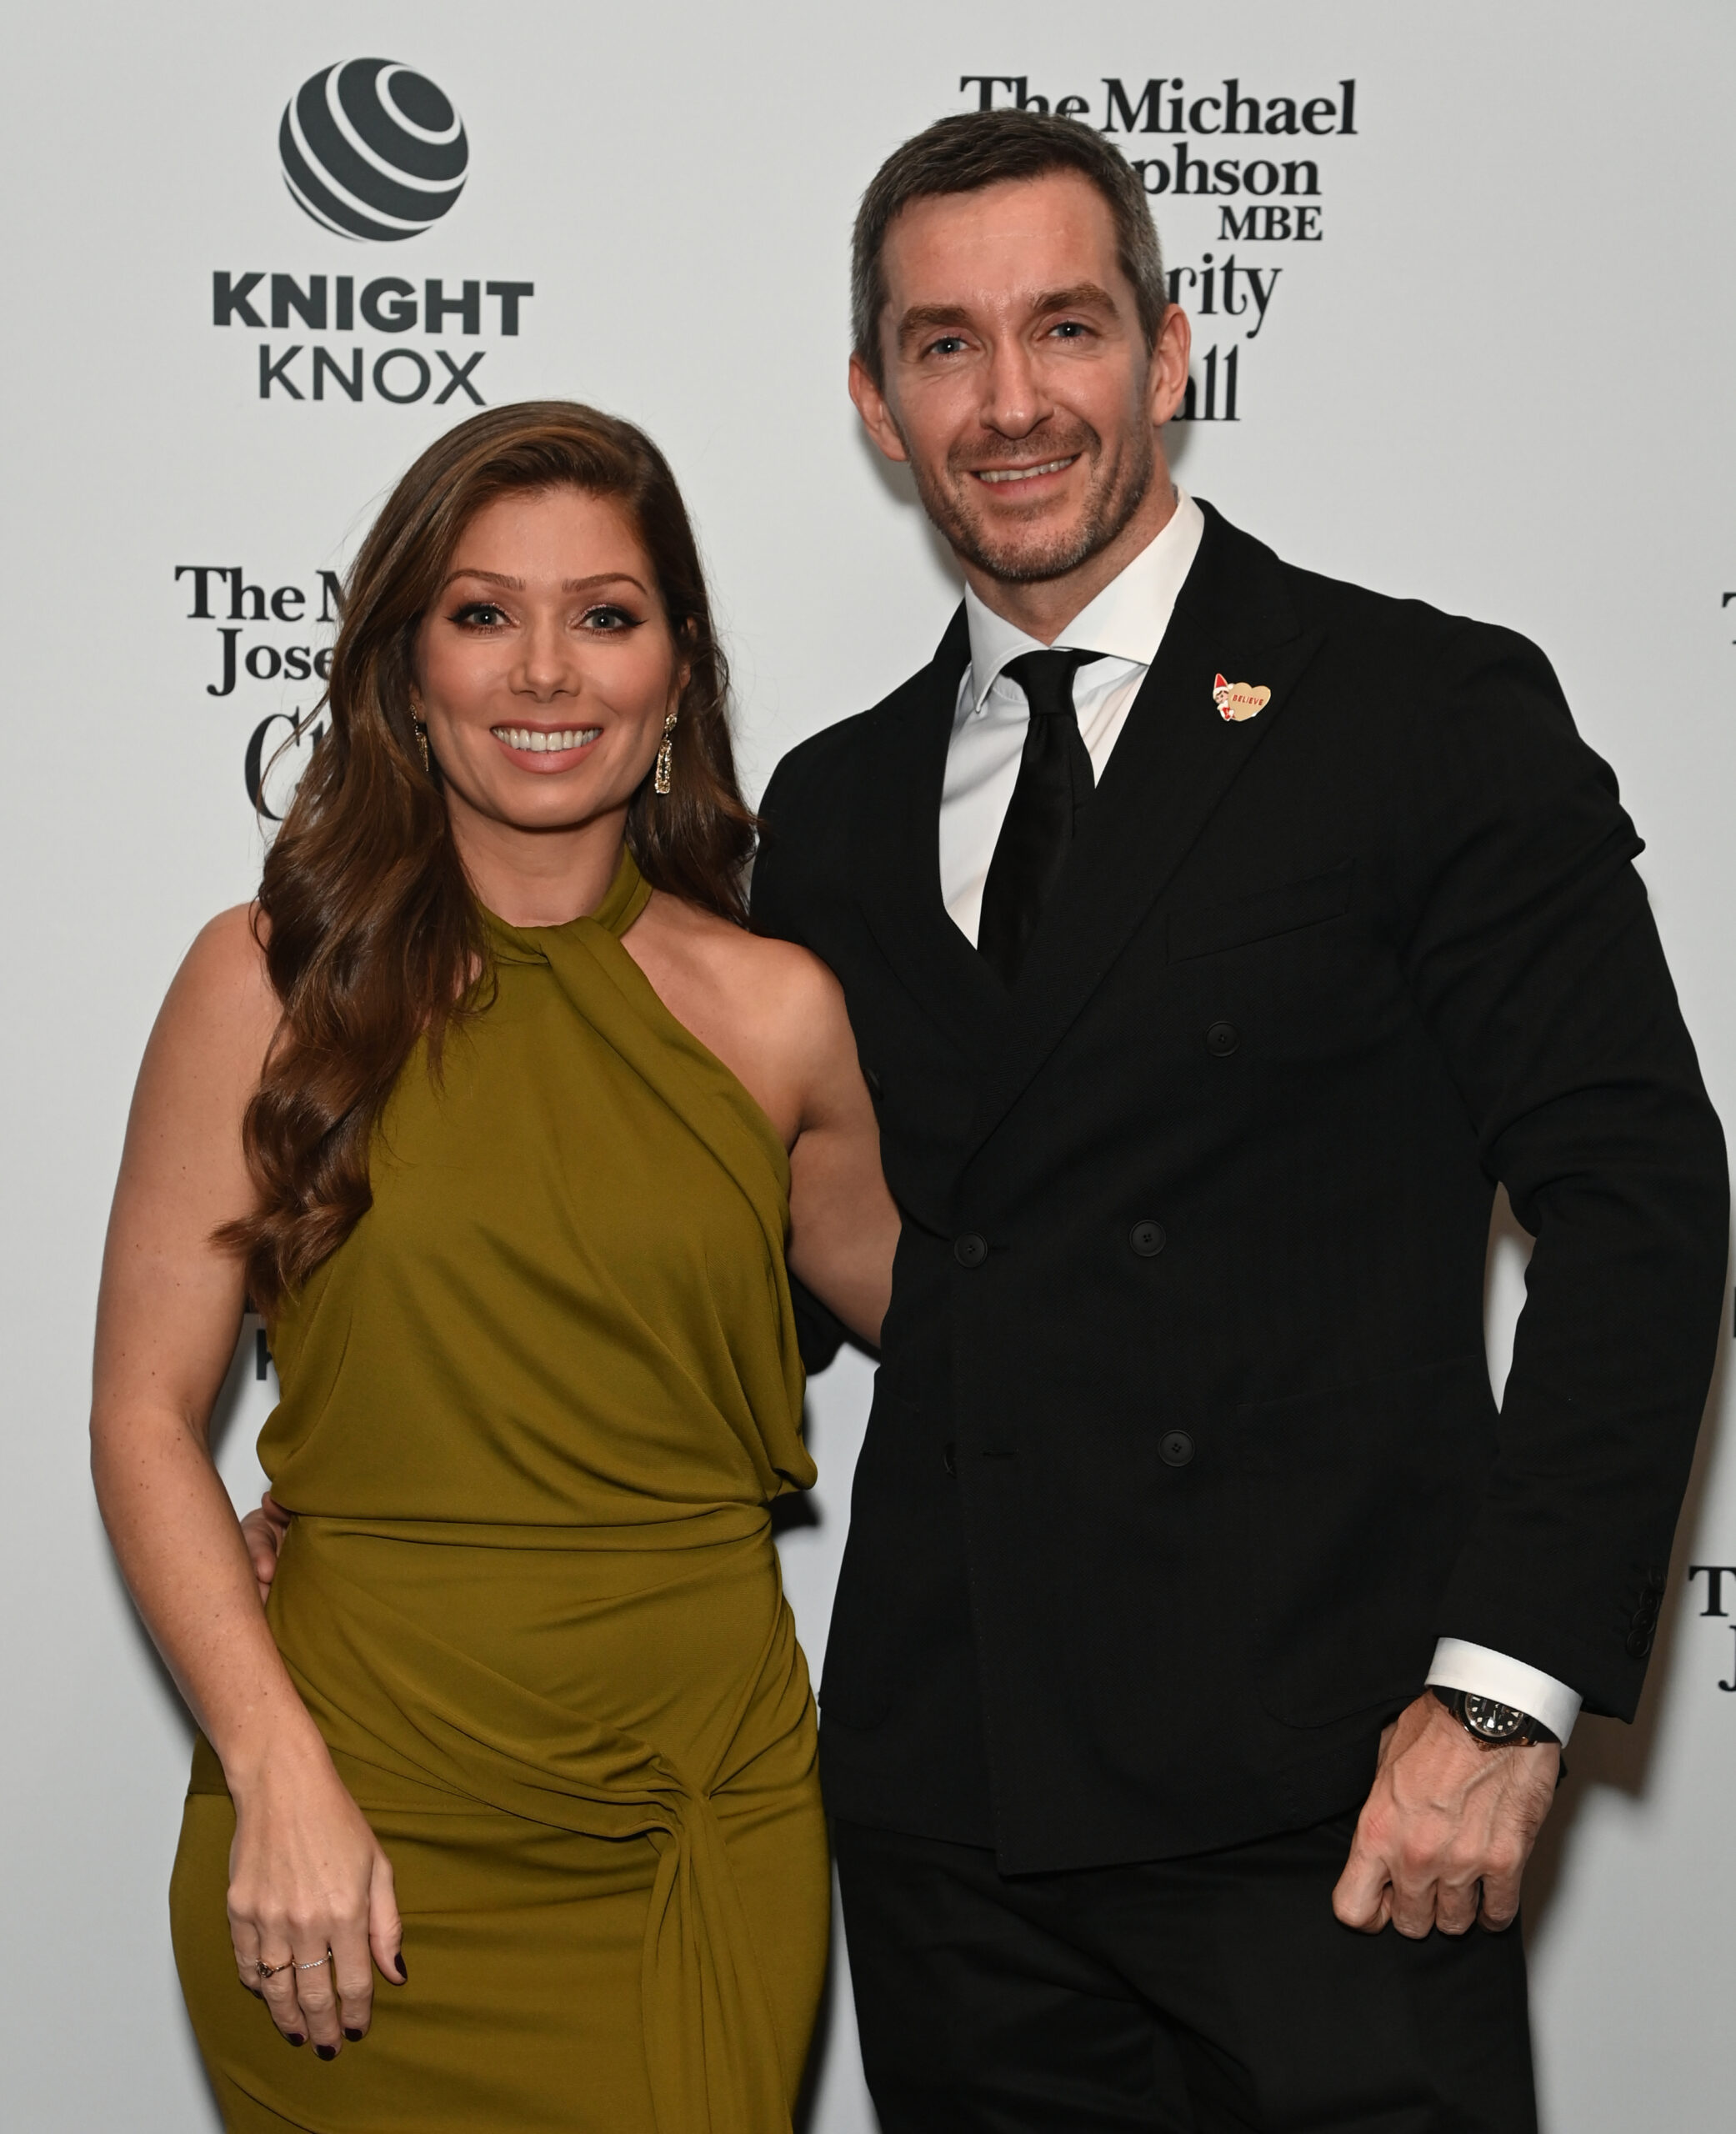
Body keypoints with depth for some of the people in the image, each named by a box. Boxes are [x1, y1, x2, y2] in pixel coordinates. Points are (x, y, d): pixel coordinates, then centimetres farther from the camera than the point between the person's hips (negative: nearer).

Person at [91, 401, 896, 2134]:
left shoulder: (772, 1011, 3)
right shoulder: (274, 979, -3)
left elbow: (915, 1308, 19)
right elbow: (146, 1414, -4)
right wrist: (279, 1772, -13)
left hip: (709, 1828, 2)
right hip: (371, 1821, -2)